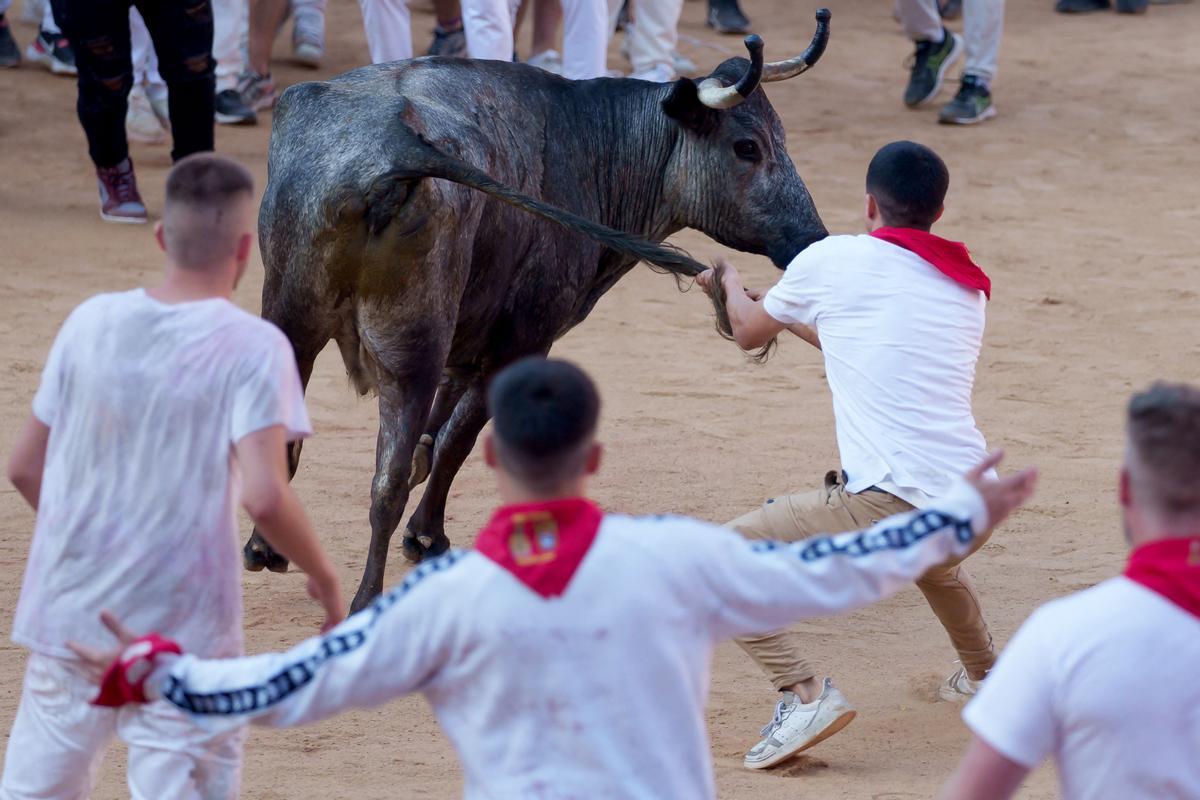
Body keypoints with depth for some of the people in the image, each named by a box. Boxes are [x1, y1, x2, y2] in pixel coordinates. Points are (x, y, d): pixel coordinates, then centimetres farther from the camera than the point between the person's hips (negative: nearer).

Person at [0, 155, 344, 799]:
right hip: (181, 636, -4)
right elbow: (263, 498, -20)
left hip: (67, 618, 4)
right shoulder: (253, 347, -11)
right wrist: (323, 577, -4)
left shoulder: (92, 322, 2)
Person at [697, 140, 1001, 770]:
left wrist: (730, 281, 42)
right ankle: (983, 675, 57)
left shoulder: (832, 260, 1)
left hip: (888, 503, -7)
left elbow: (748, 331, 21)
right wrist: (798, 317, 50)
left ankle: (802, 693, -11)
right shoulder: (969, 287, 17)